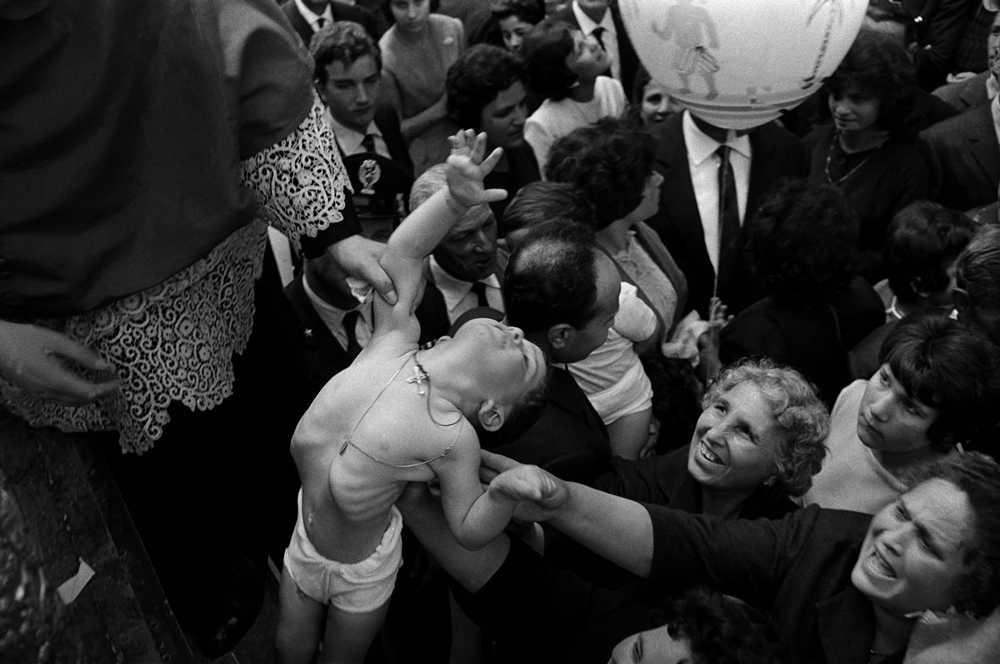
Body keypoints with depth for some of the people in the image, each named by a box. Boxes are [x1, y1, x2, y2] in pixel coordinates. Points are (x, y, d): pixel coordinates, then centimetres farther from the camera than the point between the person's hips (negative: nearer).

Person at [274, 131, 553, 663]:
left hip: (360, 571, -4)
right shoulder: (396, 339, -19)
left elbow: (470, 528, -19)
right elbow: (402, 252, -19)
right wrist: (455, 200, -34)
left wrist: (506, 492, -40)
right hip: (303, 540, 4)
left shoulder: (454, 439, -28)